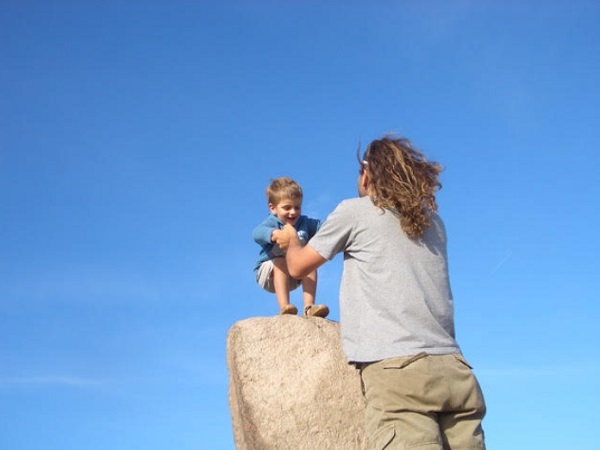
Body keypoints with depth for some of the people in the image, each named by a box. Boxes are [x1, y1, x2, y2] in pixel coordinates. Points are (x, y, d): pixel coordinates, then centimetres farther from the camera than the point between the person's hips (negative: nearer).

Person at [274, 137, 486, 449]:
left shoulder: (354, 211, 8)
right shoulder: (432, 221, 23)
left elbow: (298, 266, 19)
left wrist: (291, 241, 41)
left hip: (398, 368, -6)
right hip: (453, 370, 6)